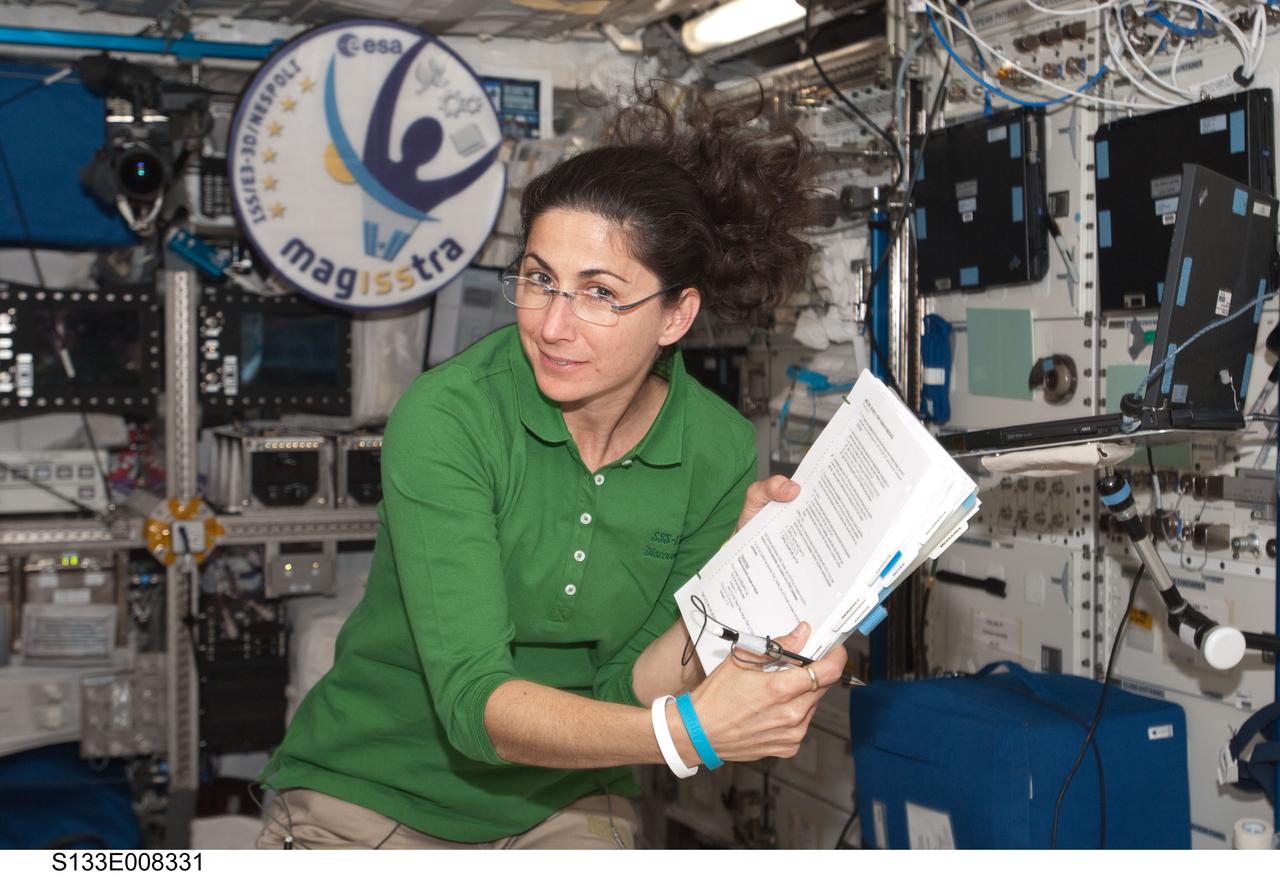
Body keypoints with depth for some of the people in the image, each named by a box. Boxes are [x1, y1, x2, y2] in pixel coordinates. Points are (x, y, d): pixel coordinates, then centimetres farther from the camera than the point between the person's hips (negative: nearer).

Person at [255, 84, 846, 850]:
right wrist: (688, 733, -38)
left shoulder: (716, 454, -8)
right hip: (375, 799, -2)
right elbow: (473, 700, -25)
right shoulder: (446, 418, -18)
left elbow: (624, 688, -5)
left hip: (561, 807, 3)